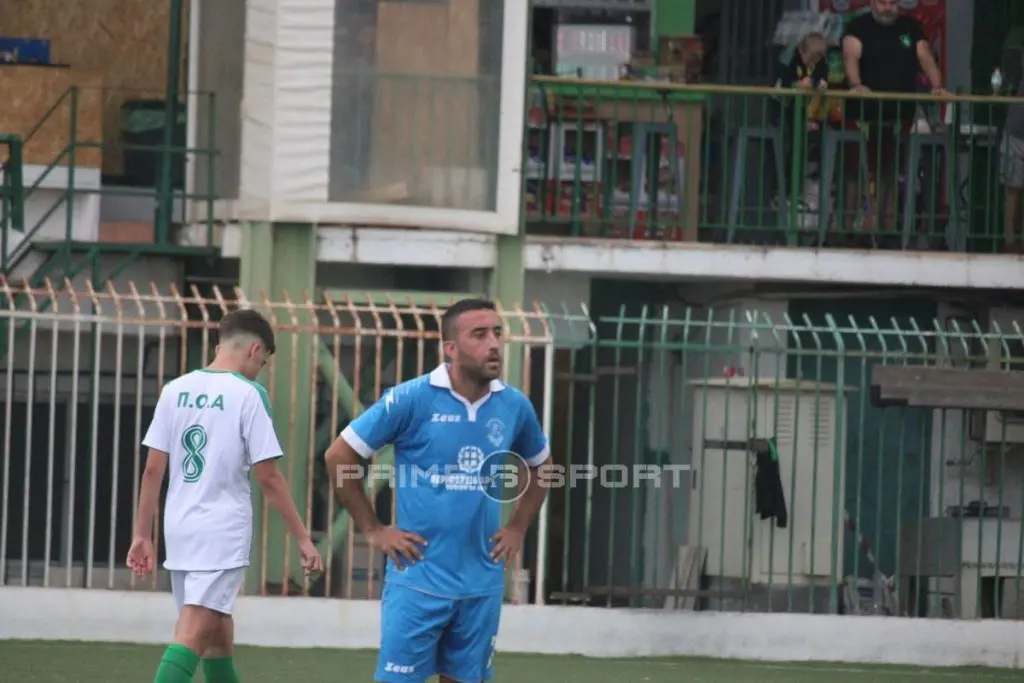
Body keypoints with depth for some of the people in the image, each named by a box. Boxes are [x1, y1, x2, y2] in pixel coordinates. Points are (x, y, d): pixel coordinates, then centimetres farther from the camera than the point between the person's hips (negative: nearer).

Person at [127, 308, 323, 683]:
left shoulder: (175, 390, 7)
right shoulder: (247, 394, -8)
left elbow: (153, 469, 7)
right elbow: (268, 477, -10)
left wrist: (143, 535, 13)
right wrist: (303, 538, -4)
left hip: (179, 528, 6)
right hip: (223, 529, -6)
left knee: (218, 633, 19)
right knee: (193, 635, -12)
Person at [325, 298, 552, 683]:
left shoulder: (514, 406, 3)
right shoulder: (411, 399, -10)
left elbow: (539, 467, 24)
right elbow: (339, 456, -3)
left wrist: (517, 528, 13)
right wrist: (372, 530, -2)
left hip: (481, 585, 4)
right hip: (418, 580, -4)